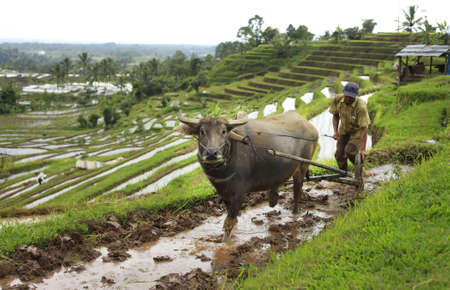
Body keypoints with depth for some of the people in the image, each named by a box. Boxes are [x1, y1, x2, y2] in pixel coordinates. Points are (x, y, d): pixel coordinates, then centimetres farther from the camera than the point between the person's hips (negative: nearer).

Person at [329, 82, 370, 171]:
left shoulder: (361, 107, -33)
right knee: (339, 154, -1)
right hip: (344, 130, 5)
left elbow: (364, 128, -32)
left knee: (349, 151, -23)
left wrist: (363, 149, -33)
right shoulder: (337, 100, -19)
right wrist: (336, 131, -10)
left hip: (357, 131, -4)